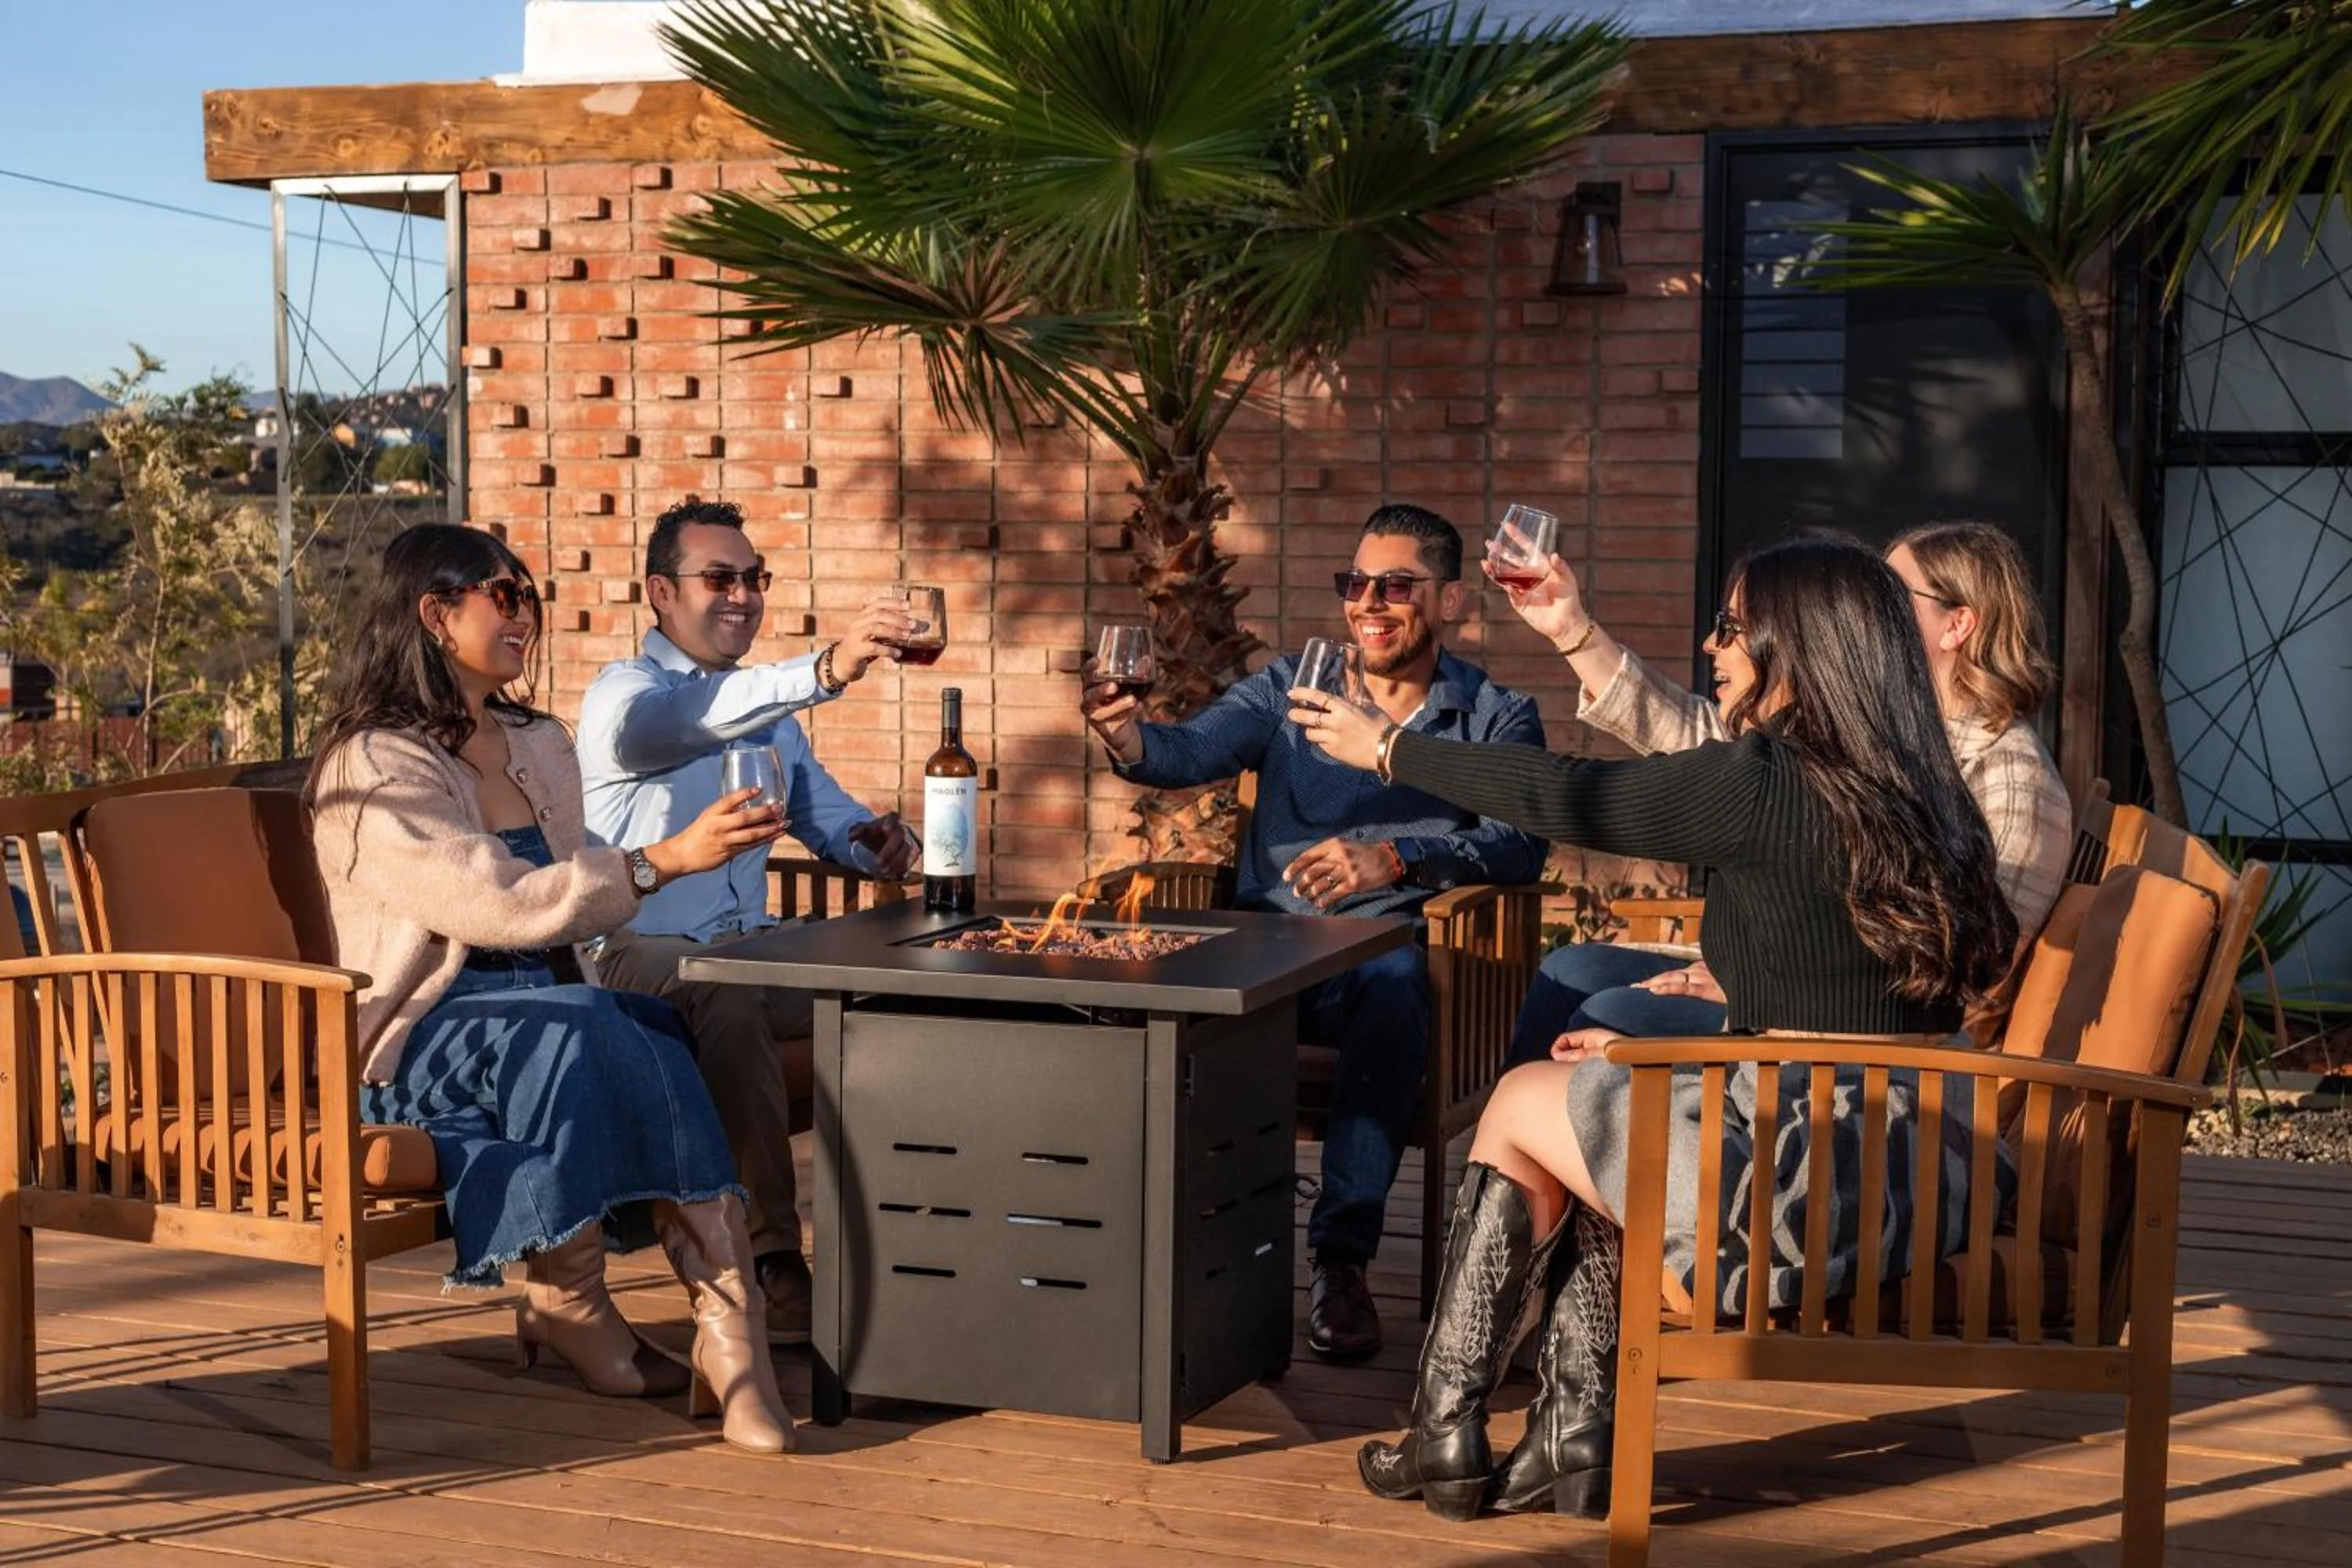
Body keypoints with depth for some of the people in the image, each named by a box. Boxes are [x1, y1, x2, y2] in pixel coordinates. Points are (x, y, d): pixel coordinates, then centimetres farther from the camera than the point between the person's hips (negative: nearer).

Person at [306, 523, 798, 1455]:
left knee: (686, 1038, -26)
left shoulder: (539, 747, 17)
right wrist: (667, 860, -26)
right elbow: (500, 906, -22)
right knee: (576, 1034, -37)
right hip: (413, 1047, -6)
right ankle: (570, 1305, -25)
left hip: (539, 1014, 6)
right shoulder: (374, 767, -9)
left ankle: (727, 1326, -34)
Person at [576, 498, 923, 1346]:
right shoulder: (623, 694, -3)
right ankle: (773, 1262, -35)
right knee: (727, 997, -39)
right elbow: (684, 718, -28)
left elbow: (827, 818, 23)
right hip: (639, 954, -7)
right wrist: (829, 669, -45)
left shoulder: (770, 713, 22)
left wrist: (878, 839, -5)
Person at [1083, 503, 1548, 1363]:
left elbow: (1520, 842, -9)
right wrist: (1129, 737, -27)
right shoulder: (1290, 686, 15)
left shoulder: (1496, 718, 9)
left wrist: (1395, 859, -26)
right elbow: (1196, 750, -3)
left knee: (1396, 977, -38)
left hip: (1383, 954, -2)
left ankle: (1341, 1258, -32)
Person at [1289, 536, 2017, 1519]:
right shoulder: (1915, 796, 10)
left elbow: (1567, 798, -4)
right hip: (1918, 1175, 8)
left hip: (1809, 1193, -8)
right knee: (1599, 1110, 23)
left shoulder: (1763, 786, -14)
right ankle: (1575, 1440, 20)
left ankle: (1446, 1436, 22)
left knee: (1525, 1100, 13)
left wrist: (1386, 750, 9)